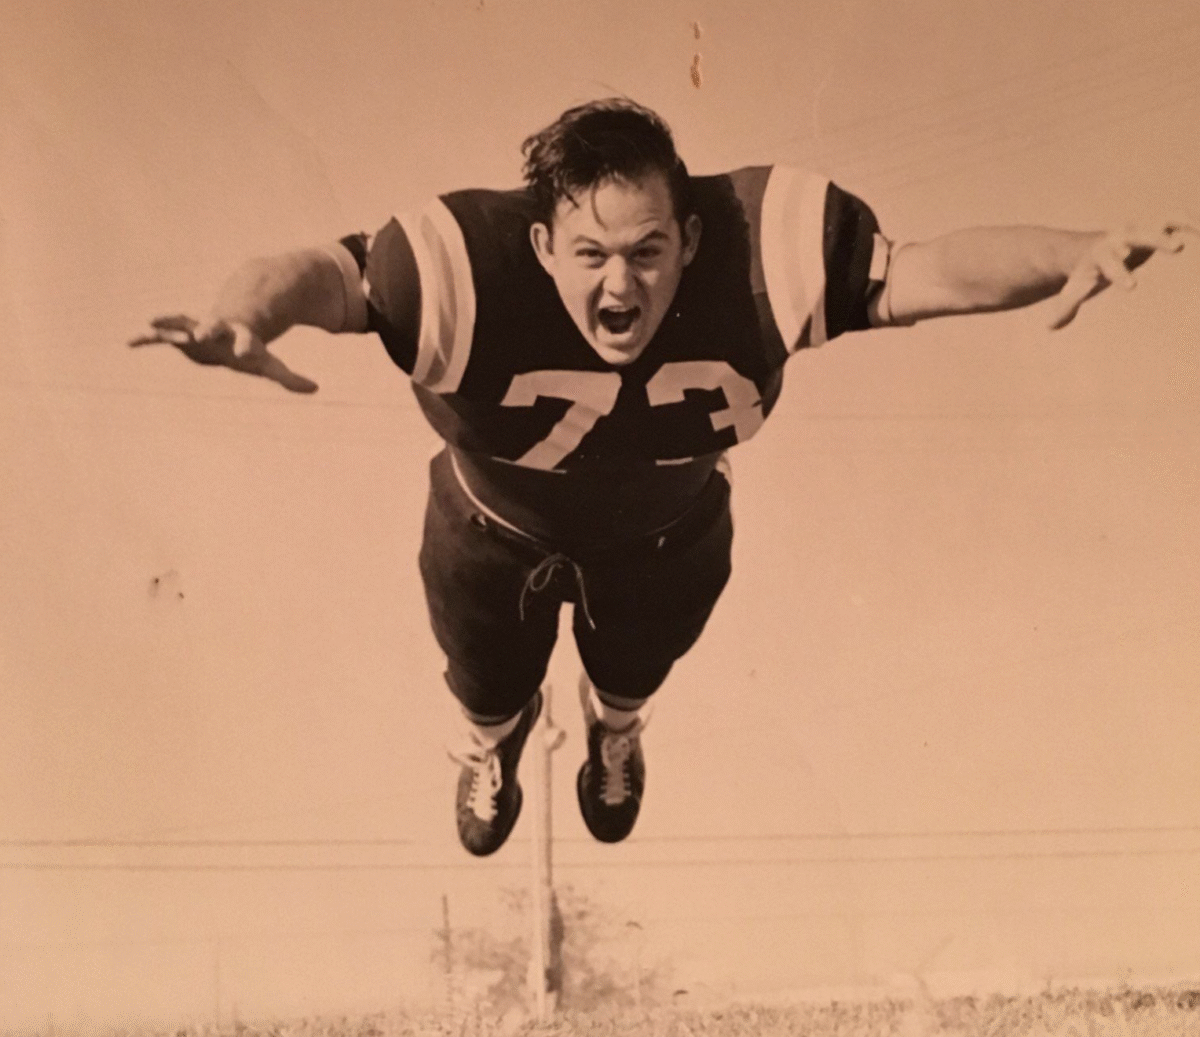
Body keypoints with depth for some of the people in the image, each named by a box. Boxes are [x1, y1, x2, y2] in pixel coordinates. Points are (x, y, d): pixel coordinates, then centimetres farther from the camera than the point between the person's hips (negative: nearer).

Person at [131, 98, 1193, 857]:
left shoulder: (762, 250, -40)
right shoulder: (468, 267, -45)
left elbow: (925, 269, -37)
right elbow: (326, 273, -46)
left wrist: (1077, 254, -51)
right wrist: (244, 316, -69)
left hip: (666, 538, 2)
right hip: (496, 536, -1)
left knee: (638, 668, 38)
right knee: (488, 684, 33)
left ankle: (615, 731, 79)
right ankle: (494, 742, 75)